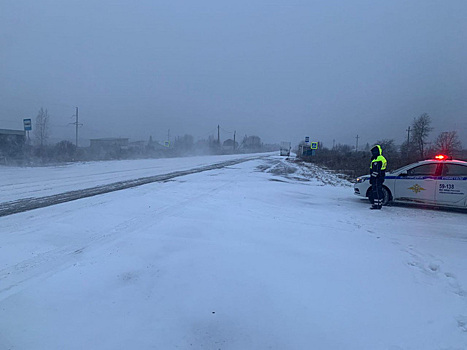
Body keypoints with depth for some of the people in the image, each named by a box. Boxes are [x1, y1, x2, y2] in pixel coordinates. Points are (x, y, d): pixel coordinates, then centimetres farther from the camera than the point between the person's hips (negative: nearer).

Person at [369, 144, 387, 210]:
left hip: (377, 178, -11)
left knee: (376, 191, -10)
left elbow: (376, 171, -21)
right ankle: (379, 204, 22)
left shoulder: (377, 159, -16)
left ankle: (377, 204, -10)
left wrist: (372, 177, -19)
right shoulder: (382, 158, 20)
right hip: (380, 178, 11)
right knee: (379, 191, 15)